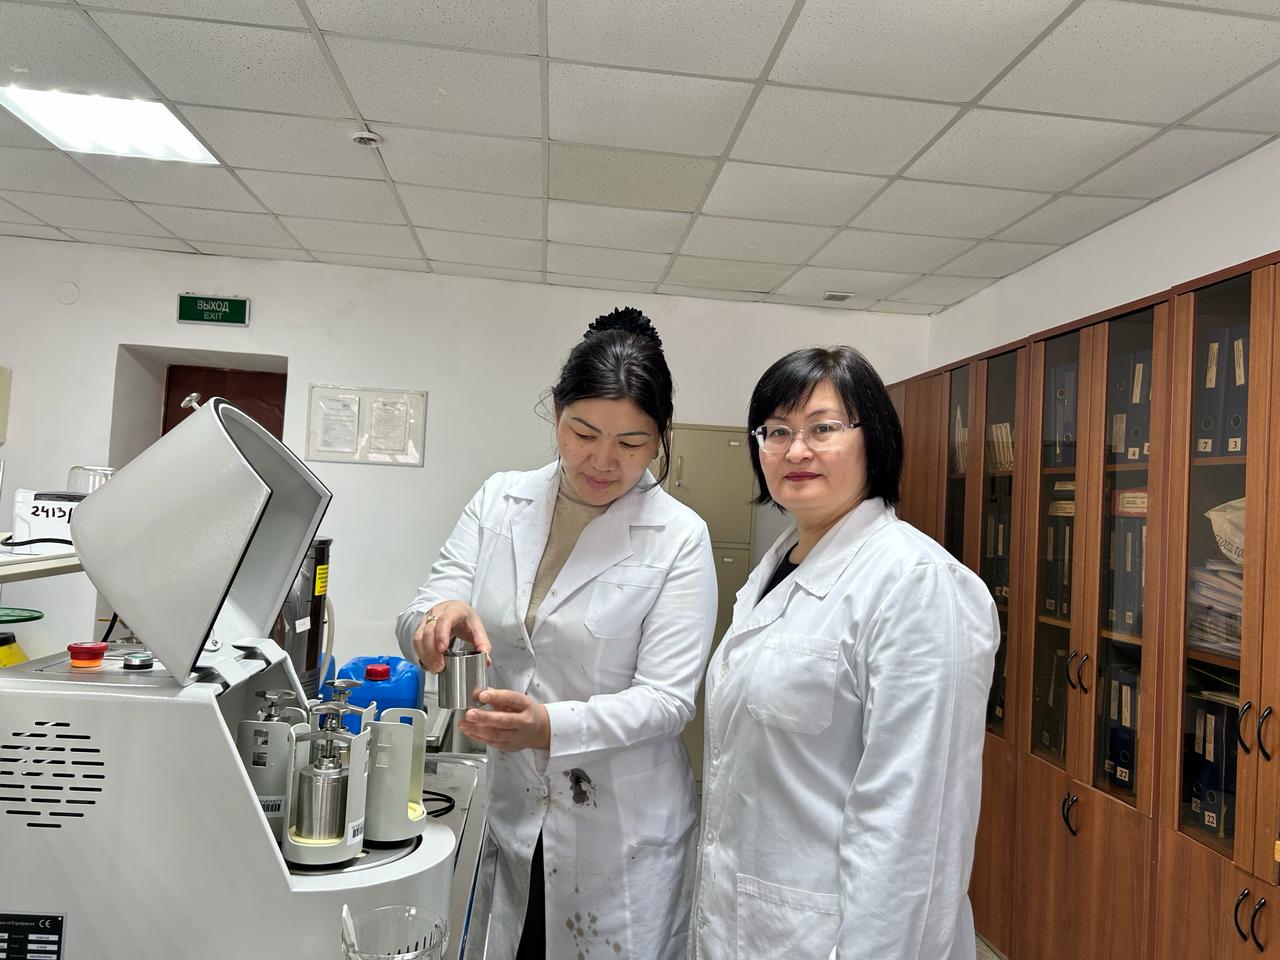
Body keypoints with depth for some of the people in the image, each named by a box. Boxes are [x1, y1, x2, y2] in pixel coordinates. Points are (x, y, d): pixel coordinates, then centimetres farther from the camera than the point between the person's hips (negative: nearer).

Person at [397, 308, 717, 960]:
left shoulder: (679, 537, -11)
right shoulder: (499, 502, -1)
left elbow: (666, 697, -14)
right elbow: (415, 624, -4)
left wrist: (549, 726, -31)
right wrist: (439, 617, -29)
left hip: (622, 829, -2)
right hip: (510, 808, 3)